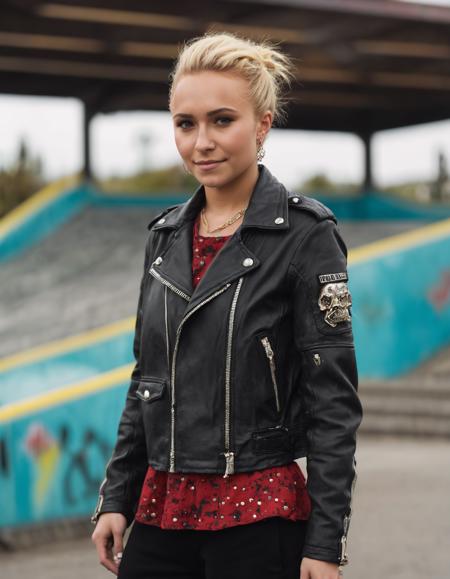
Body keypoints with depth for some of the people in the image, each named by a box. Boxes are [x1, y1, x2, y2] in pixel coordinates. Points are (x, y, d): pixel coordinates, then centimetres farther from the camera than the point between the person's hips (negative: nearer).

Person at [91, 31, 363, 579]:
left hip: (259, 517, -5)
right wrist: (115, 499, 10)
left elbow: (333, 399, -11)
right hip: (161, 509, 5)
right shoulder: (167, 233, 8)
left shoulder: (306, 233, -9)